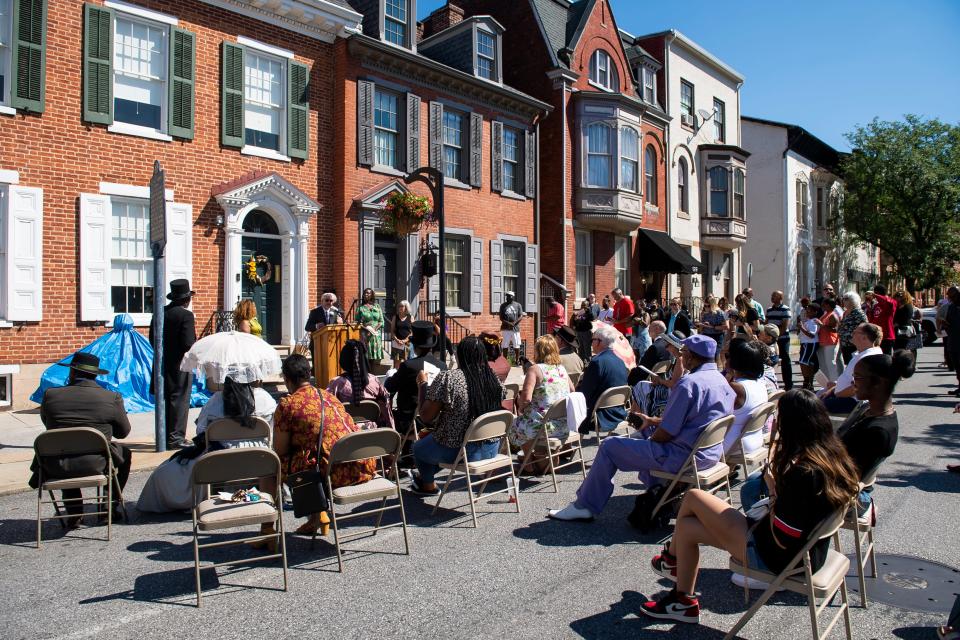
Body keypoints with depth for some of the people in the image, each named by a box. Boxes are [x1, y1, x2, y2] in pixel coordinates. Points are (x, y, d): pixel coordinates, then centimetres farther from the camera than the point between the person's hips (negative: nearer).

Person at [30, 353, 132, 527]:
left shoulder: (50, 395, -2)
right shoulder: (112, 398, -7)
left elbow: (48, 425, 16)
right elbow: (123, 432, 6)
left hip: (56, 467, 3)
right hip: (95, 465, -2)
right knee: (124, 453, 27)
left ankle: (73, 513, 31)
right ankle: (110, 506, 28)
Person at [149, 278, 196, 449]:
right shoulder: (186, 315, -15)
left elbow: (152, 339, 10)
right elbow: (188, 344, -20)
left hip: (162, 364, 7)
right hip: (180, 365, -7)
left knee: (165, 401, 15)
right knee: (179, 401, -1)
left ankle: (165, 436, 22)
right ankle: (175, 438, 1)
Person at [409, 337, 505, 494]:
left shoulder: (447, 378, -20)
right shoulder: (494, 378, -4)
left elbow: (426, 417, -14)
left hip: (459, 452, -5)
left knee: (418, 447, 26)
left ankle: (428, 485, 46)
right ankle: (426, 475, 51)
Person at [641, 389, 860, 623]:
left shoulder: (801, 472, -30)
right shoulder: (835, 456, -3)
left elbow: (781, 539, -25)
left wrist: (774, 488, -14)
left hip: (775, 557, -9)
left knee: (693, 497, 4)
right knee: (687, 527, 13)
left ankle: (672, 558, 29)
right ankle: (683, 600, 28)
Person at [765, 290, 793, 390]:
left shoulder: (785, 310, -7)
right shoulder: (769, 310, 14)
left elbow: (785, 326, -13)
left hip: (782, 339, -6)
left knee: (785, 361, -1)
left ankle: (788, 384, 5)